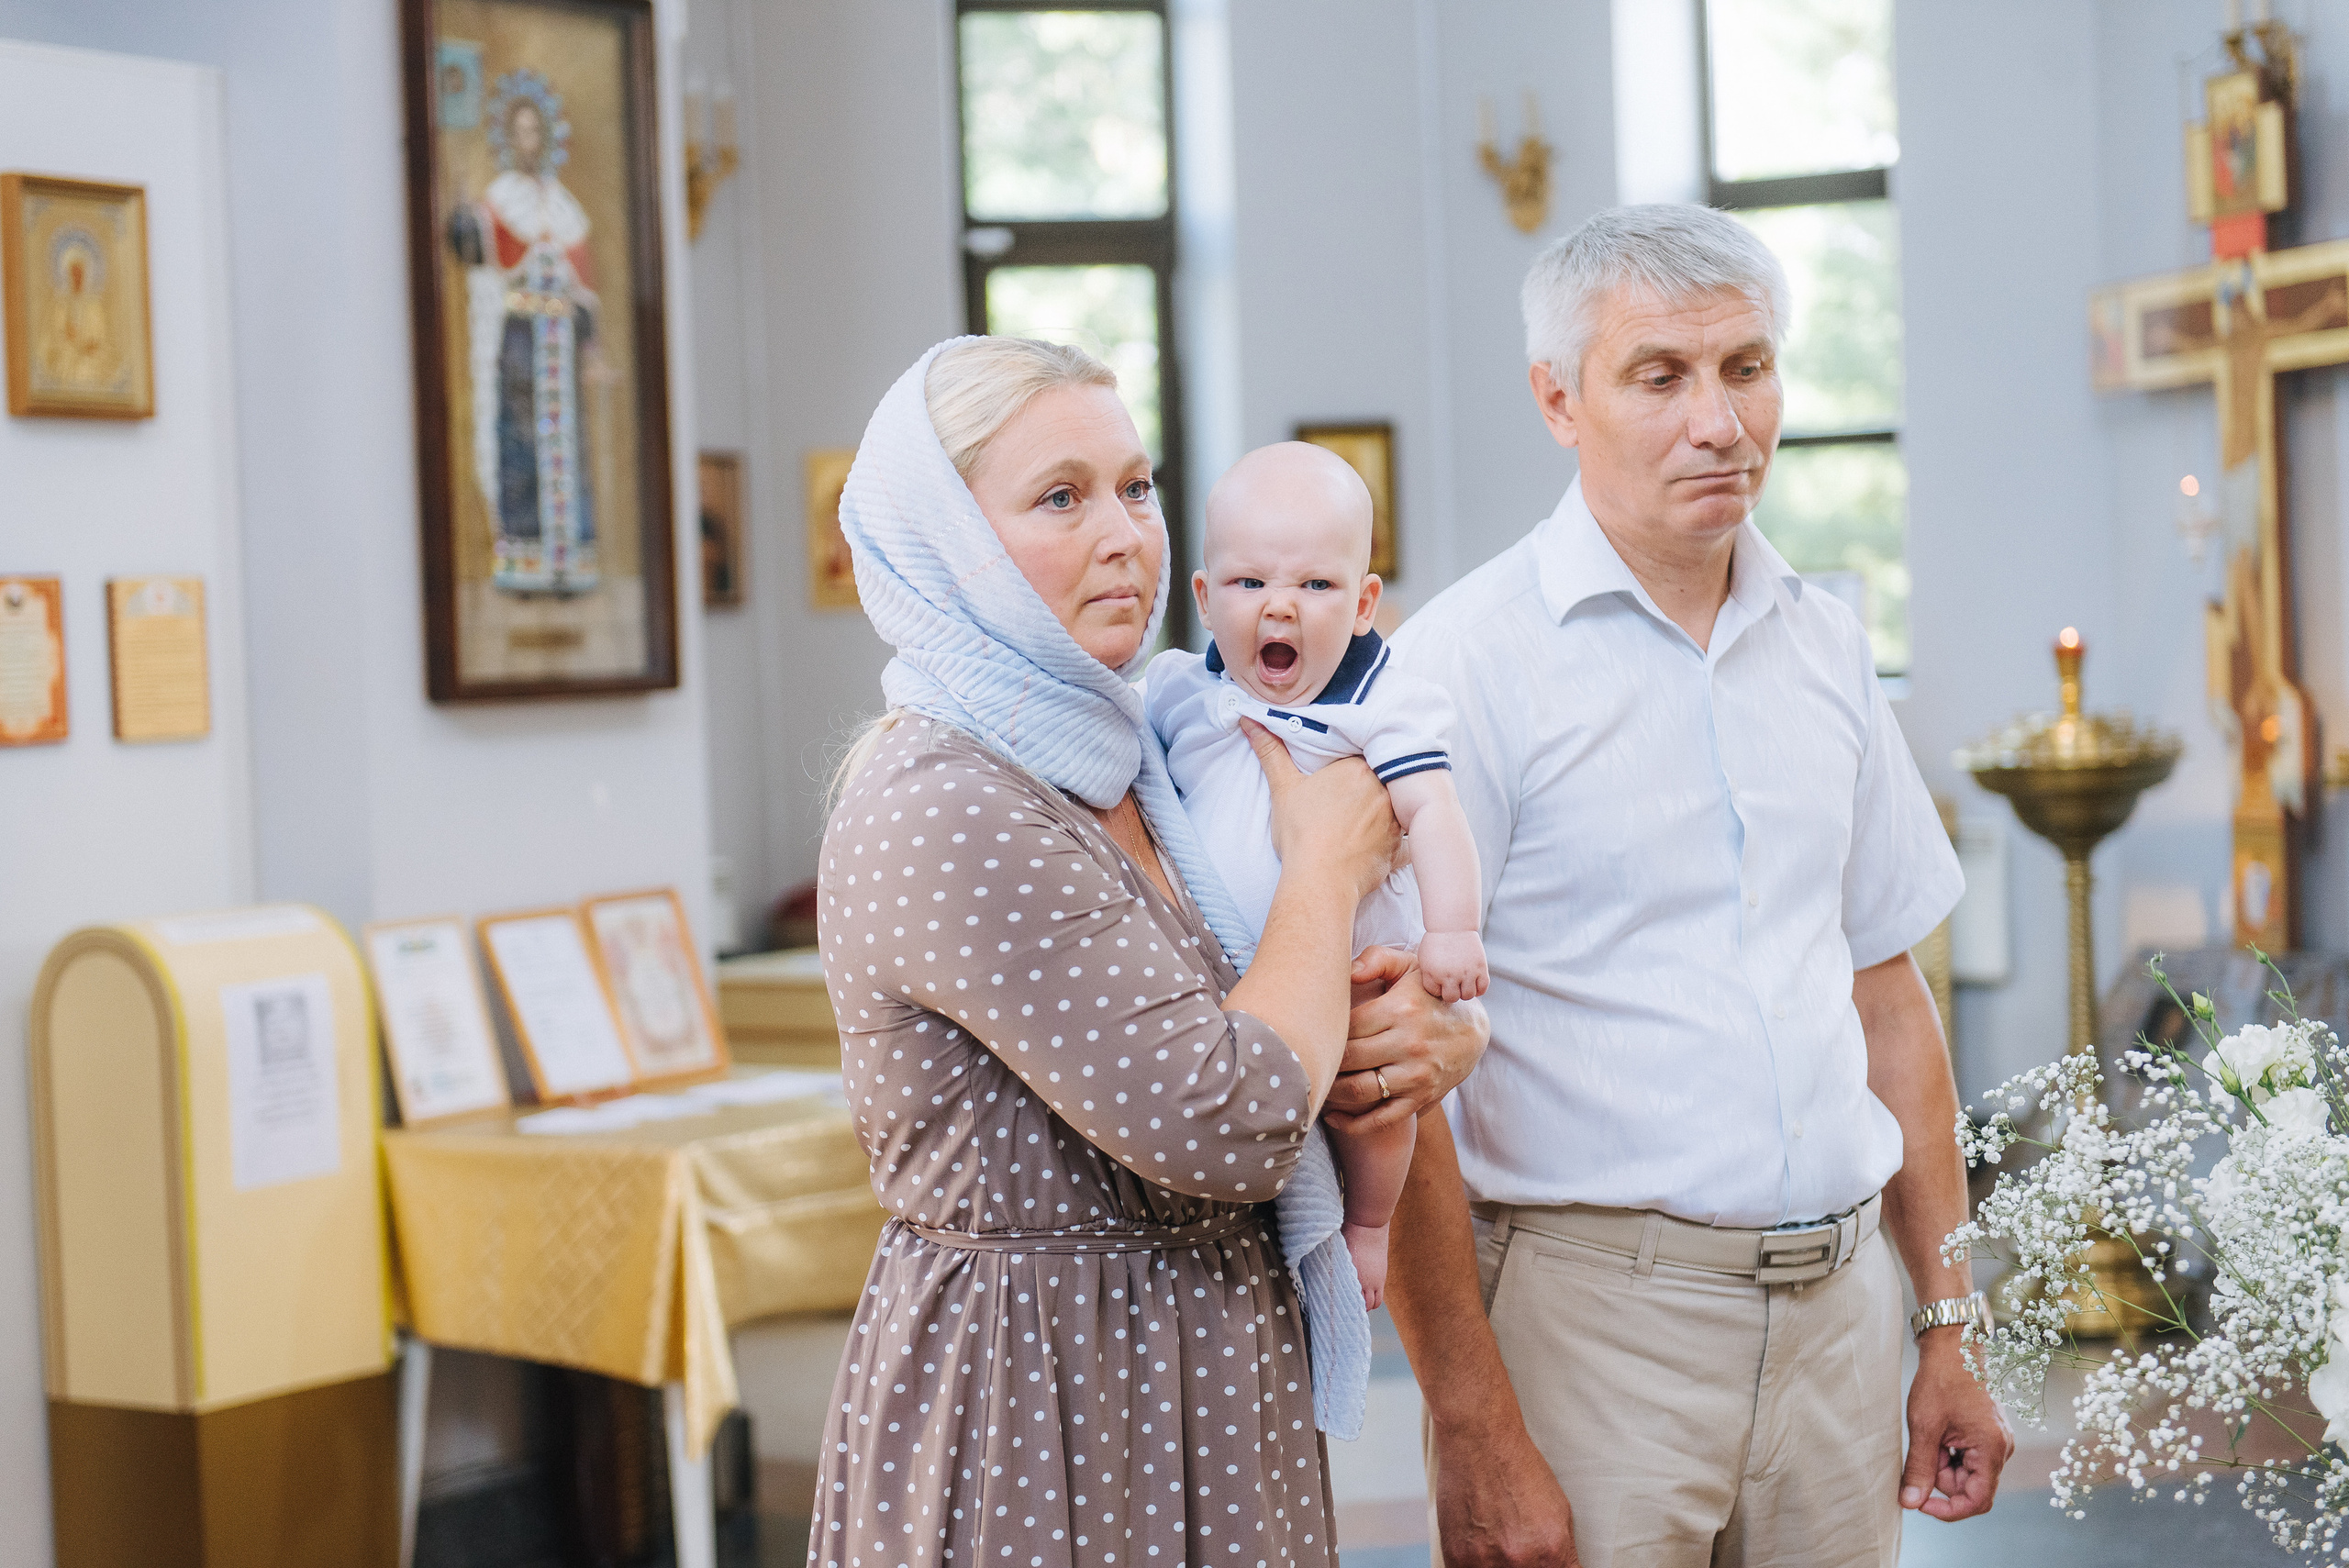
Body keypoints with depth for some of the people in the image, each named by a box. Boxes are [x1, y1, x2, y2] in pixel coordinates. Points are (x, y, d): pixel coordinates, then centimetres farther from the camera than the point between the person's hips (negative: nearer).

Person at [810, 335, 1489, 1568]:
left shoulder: (1131, 771, 7)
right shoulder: (945, 819, -21)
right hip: (1037, 1393, -8)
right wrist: (1329, 868, -11)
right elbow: (1225, 1125, -25)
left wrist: (1448, 1028, -9)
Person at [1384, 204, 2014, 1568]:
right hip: (1591, 1307, -5)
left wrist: (1952, 1323, 13)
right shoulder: (1466, 663, -10)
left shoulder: (1825, 646, 9)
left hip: (1838, 1302, 6)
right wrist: (1475, 1432, -16)